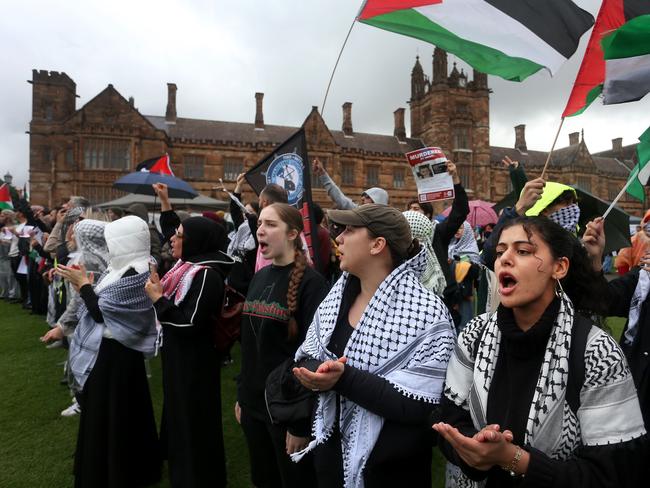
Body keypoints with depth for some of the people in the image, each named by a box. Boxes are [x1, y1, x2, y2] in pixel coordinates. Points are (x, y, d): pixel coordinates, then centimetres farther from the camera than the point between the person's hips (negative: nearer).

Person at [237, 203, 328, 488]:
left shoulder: (311, 283, -16)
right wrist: (242, 395, 13)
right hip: (254, 402, 7)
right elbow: (248, 344, 11)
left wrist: (301, 421, -17)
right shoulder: (259, 277, 6)